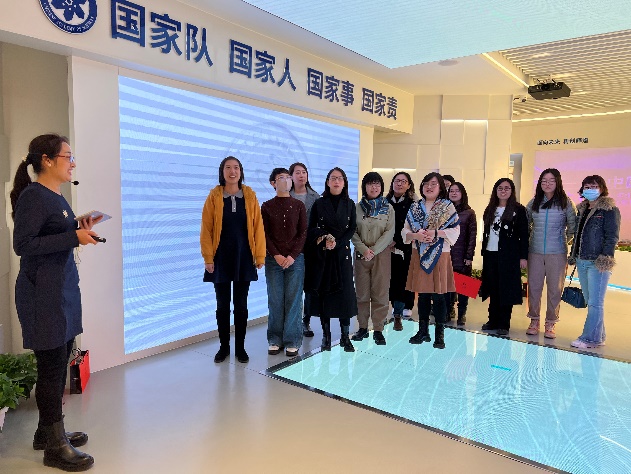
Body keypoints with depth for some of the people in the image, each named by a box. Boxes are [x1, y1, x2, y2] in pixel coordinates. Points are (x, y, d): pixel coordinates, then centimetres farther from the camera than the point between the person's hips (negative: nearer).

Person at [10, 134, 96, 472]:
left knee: (60, 363, 14)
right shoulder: (33, 196, -13)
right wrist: (73, 236, -20)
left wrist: (80, 229, 6)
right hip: (43, 294, -8)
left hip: (64, 289, 9)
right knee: (52, 365, 0)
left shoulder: (57, 197, 13)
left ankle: (48, 431, 30)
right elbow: (23, 245, -18)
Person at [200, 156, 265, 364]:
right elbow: (206, 229, -3)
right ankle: (224, 346, 22)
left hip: (243, 257, 1)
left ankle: (240, 347, 20)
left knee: (241, 304, 8)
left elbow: (257, 227, 0)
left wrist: (260, 255, -3)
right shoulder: (214, 197, -2)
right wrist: (208, 257, -8)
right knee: (222, 304, 9)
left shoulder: (250, 196, 1)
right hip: (221, 257, 0)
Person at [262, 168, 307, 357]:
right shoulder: (267, 206, 7)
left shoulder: (299, 205, 7)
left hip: (295, 258, 0)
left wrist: (292, 256, -9)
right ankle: (275, 340, 14)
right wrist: (276, 255, -10)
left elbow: (303, 233, 2)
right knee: (275, 300, 3)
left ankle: (292, 342, 9)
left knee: (294, 300, 0)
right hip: (273, 259, 0)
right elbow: (265, 234, 2)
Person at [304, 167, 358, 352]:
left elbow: (352, 229, 3)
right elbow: (311, 228, 2)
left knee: (345, 292, -3)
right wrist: (324, 238, -16)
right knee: (323, 292, 0)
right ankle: (326, 335, 9)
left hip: (343, 253, 1)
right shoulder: (319, 203, 5)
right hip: (322, 254, -1)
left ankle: (345, 337, 4)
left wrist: (337, 242, -11)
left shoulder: (350, 204, 8)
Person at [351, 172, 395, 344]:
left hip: (381, 253, -1)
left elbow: (390, 232, -3)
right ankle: (363, 327, 15)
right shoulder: (357, 207, 6)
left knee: (380, 292, -1)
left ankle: (378, 330, 6)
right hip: (361, 254, 1)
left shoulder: (388, 208, 5)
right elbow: (353, 232, 2)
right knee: (362, 292, 4)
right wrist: (364, 249, -12)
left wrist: (374, 250, -11)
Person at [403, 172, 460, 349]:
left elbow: (455, 230, -4)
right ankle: (423, 331, 21)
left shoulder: (447, 206, 2)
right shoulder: (415, 207, 11)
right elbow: (405, 231, 8)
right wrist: (416, 235, -12)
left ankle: (439, 334, 9)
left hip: (440, 255, -3)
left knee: (439, 294, -1)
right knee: (422, 293, 8)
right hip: (420, 255, 3)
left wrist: (436, 233, -17)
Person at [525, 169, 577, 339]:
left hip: (557, 254, -2)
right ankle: (534, 321, 18)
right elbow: (525, 224, 15)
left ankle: (550, 324, 14)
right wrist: (532, 237, 11)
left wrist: (564, 241, 6)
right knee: (534, 287, 5)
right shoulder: (534, 203, 6)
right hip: (535, 252, 2)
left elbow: (573, 227, 2)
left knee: (555, 288, 4)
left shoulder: (565, 203, -1)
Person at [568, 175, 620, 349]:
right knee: (590, 301, 12)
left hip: (598, 263, -7)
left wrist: (604, 258, -19)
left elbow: (612, 236, -11)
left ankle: (590, 338, 0)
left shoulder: (610, 209, -5)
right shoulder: (582, 209, 16)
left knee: (595, 302, -5)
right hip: (582, 262, 8)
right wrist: (573, 255, 17)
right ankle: (598, 336, 21)